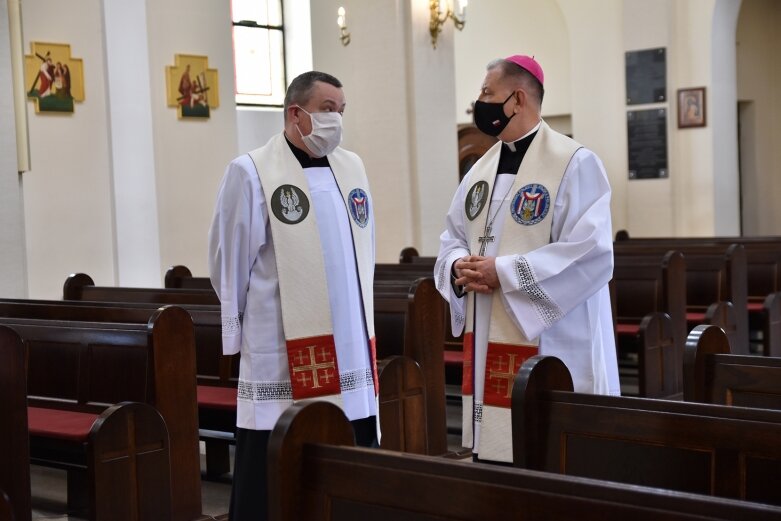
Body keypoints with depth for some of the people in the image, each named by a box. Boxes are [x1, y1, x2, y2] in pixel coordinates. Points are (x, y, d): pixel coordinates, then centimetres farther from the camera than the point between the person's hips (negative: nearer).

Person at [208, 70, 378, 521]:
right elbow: (229, 264, -2)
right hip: (282, 356, -5)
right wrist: (239, 331, 5)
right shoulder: (251, 173, -6)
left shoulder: (352, 166, 11)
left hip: (351, 351, 5)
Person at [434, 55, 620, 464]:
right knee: (492, 455, 12)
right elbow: (451, 241, 18)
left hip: (553, 353, -7)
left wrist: (504, 273, -20)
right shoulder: (481, 169, 13)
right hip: (488, 350, 7)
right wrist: (459, 268, -6)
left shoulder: (574, 163, -10)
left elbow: (591, 254, -19)